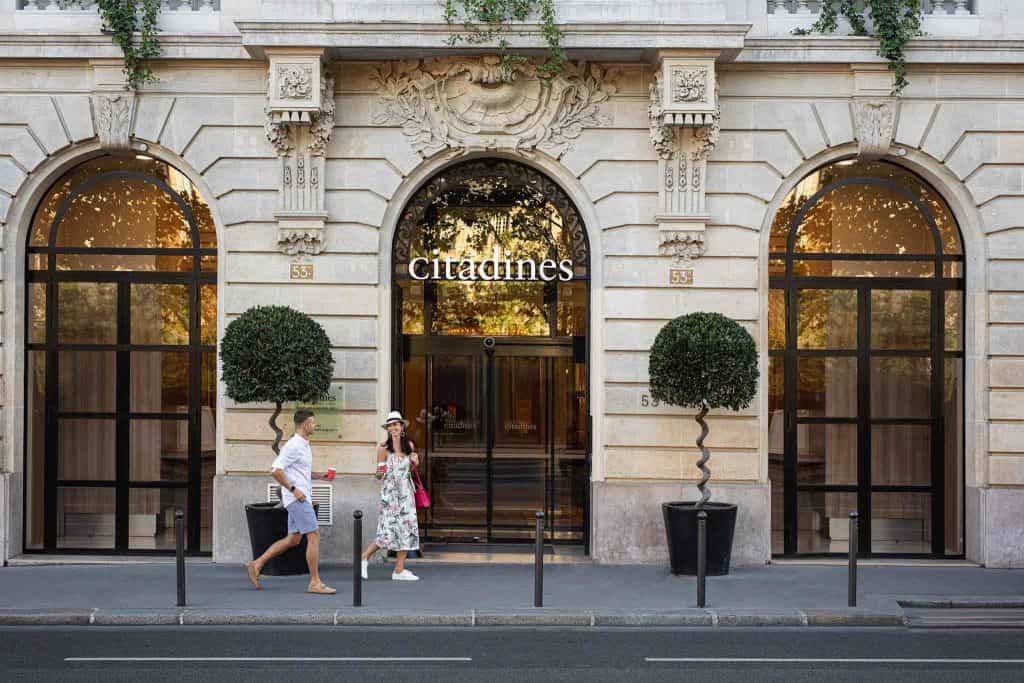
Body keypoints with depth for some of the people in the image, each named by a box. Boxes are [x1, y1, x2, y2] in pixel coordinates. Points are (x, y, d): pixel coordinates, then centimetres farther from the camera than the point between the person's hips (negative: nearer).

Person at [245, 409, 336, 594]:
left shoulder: (304, 446, 17)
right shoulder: (293, 446, -14)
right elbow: (275, 470, -20)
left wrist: (320, 475, 14)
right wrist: (293, 489, -20)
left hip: (300, 498, 10)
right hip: (297, 498, -10)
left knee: (293, 539, 13)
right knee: (314, 536, -10)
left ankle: (257, 564, 17)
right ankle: (315, 583, -8)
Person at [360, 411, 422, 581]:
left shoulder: (409, 445, 6)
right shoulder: (383, 448, -6)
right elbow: (379, 475, -3)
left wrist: (414, 462, -1)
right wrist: (380, 473, -25)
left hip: (406, 492, 5)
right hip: (390, 492, -5)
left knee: (407, 529, 2)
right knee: (389, 532, -10)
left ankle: (399, 570, 7)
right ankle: (364, 557, 9)